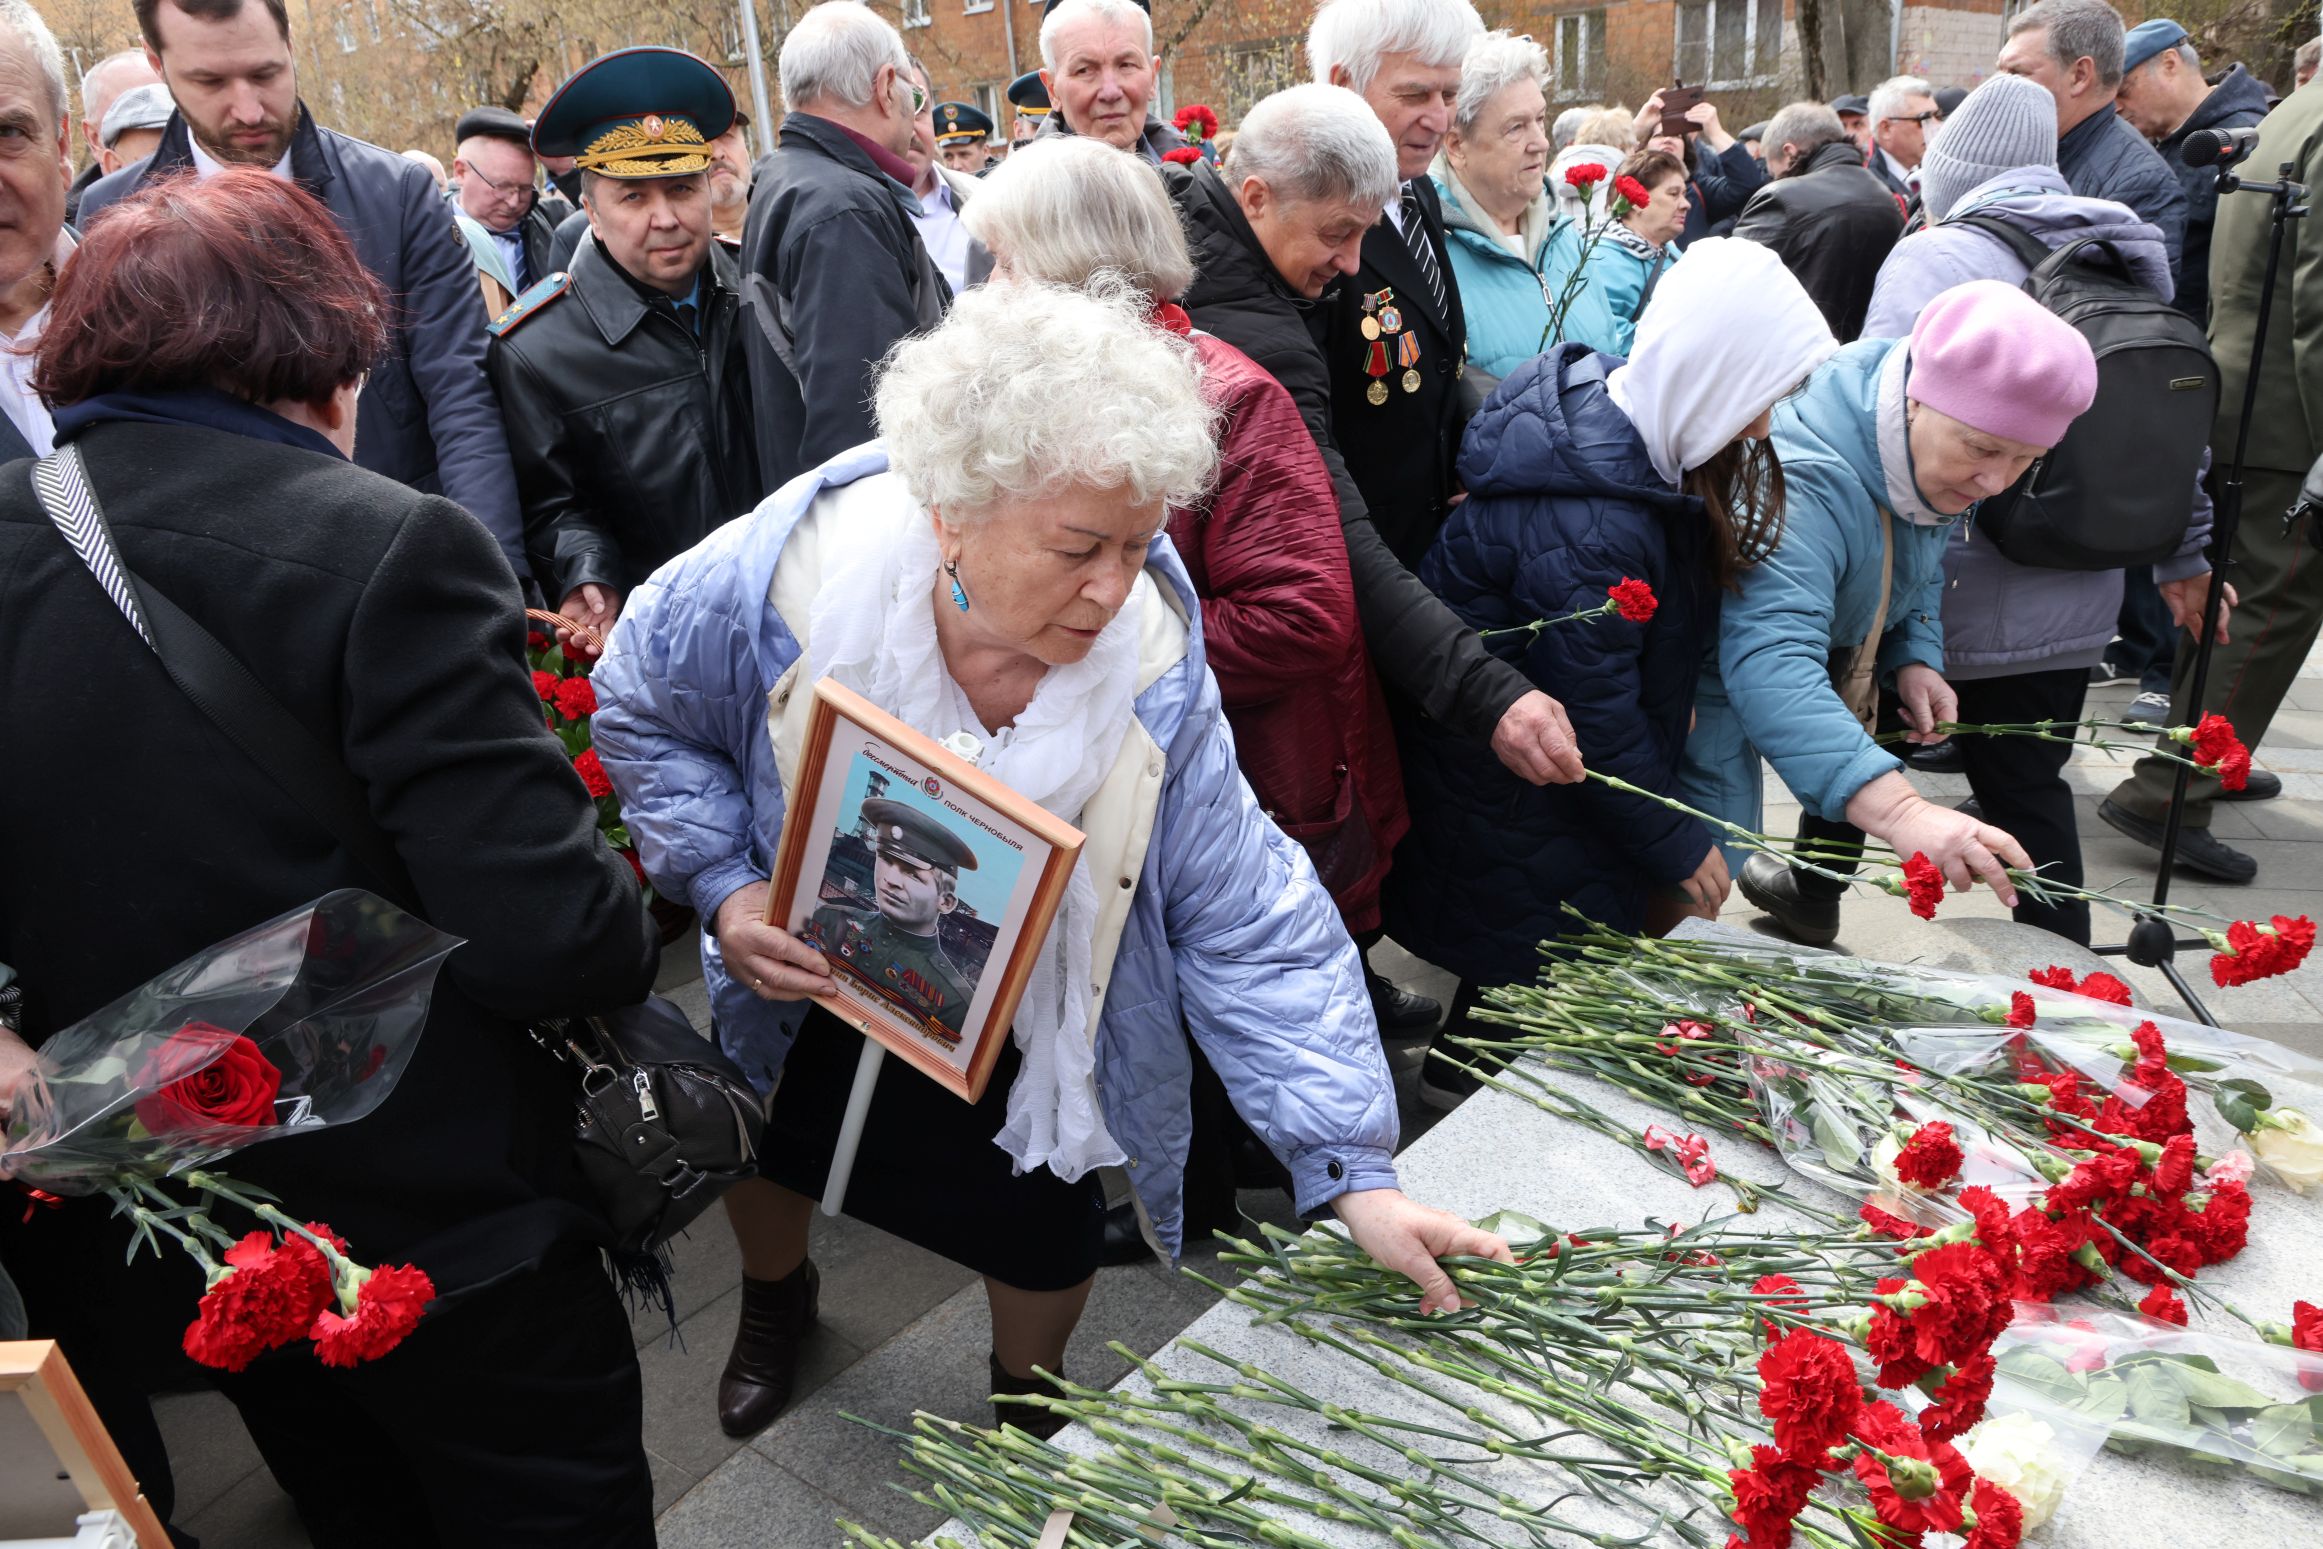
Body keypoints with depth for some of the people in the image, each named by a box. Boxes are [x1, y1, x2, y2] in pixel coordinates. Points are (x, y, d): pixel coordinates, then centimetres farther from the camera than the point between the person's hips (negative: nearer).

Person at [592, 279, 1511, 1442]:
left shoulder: (1152, 659, -31)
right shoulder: (774, 582, -32)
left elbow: (1250, 926, -26)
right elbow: (642, 710, -10)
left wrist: (1353, 1172, -32)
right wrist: (723, 890, -24)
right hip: (795, 987, 1)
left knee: (1047, 1245, 12)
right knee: (772, 1166, 28)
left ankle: (1030, 1401, 52)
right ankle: (773, 1297, 67)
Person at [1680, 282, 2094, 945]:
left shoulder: (1942, 447, -13)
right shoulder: (1801, 477, -42)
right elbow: (1770, 657, -55)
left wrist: (1915, 656, -10)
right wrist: (1899, 809, -65)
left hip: (1836, 653, 8)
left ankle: (1813, 897, 52)